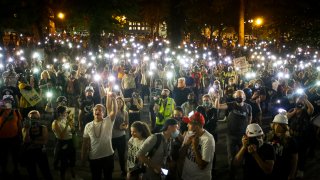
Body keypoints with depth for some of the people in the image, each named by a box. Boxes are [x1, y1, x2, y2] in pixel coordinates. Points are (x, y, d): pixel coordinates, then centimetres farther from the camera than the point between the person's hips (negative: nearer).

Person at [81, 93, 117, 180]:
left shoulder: (108, 122, -6)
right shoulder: (88, 126, 2)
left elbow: (114, 111, -21)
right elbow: (85, 142, 7)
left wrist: (113, 99, -34)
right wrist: (83, 155, 8)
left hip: (108, 156, -2)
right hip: (93, 157, 2)